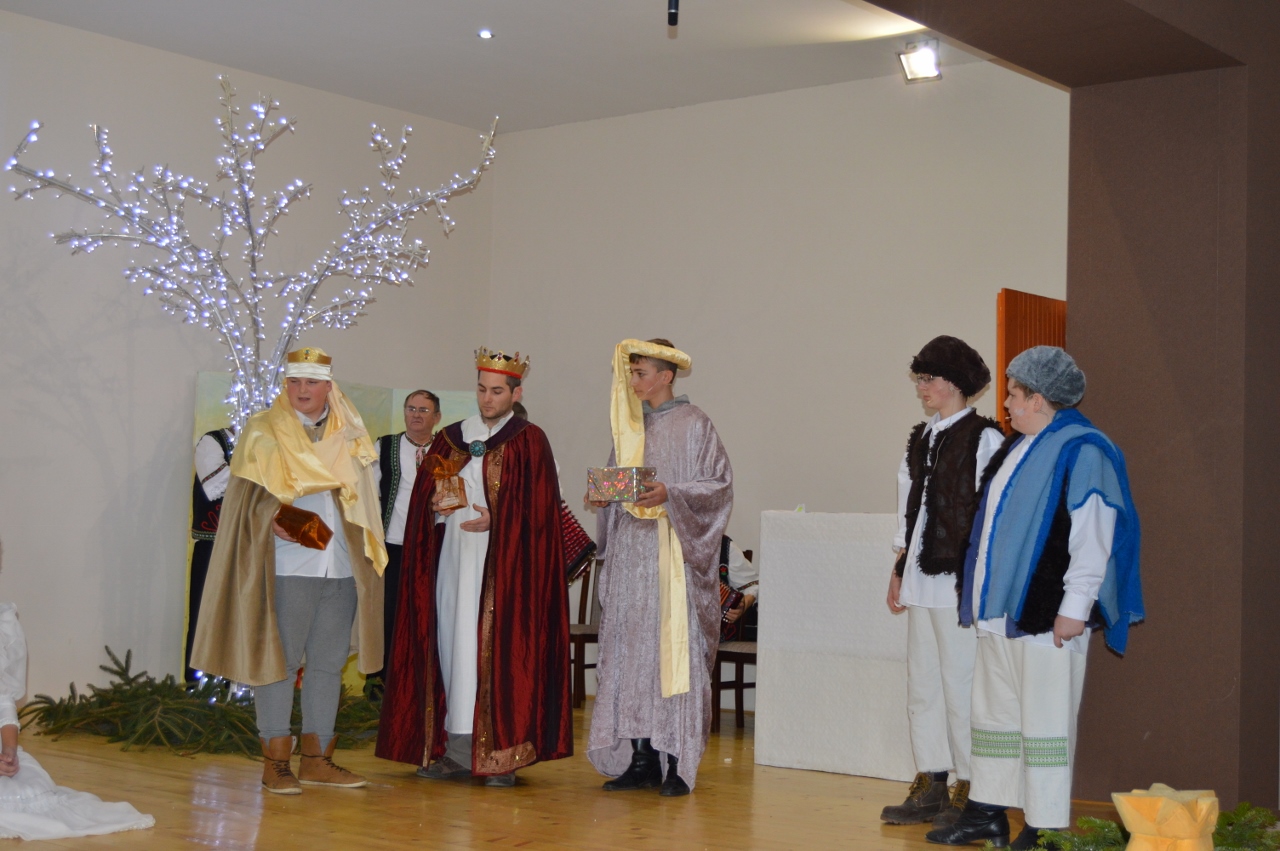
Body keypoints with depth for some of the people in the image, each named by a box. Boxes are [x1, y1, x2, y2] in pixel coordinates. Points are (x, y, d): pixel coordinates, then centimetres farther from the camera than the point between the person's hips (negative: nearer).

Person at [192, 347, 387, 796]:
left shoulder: (349, 435, 13)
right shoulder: (263, 432, 3)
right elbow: (246, 499, -1)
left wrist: (364, 551, 5)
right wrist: (275, 522, -20)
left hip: (341, 568, 4)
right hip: (287, 566, -4)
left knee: (328, 662, 7)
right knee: (279, 659, -3)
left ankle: (317, 758, 14)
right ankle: (275, 760, 4)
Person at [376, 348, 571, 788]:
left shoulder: (529, 442, 1)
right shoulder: (450, 438, 15)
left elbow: (539, 509, -5)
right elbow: (422, 495, 14)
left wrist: (495, 521, -15)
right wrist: (436, 504, -6)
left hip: (504, 565, -5)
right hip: (451, 559, 5)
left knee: (497, 649, -8)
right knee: (451, 645, 3)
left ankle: (501, 754, -4)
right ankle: (454, 749, 8)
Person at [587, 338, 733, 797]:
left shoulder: (694, 425, -2)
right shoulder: (631, 425, 16)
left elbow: (719, 484, -7)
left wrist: (670, 494, -20)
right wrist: (603, 497, -1)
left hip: (674, 553, -6)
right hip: (630, 553, 6)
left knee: (674, 650, -7)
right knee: (631, 650, 3)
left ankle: (679, 764, -2)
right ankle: (641, 758, 9)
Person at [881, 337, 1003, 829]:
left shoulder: (983, 438, -7)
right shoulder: (920, 439, 16)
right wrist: (899, 571, 17)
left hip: (961, 580, -8)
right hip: (922, 580, 8)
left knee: (961, 686, -3)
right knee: (922, 685, 10)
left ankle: (969, 793, 6)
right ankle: (930, 786, 18)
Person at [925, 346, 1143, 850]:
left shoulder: (1082, 451, -11)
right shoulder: (1019, 448, 16)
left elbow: (1092, 537, -16)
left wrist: (1074, 606, -19)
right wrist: (982, 598, 20)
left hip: (1046, 614, -9)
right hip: (1001, 610, 9)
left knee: (1045, 722, -3)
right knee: (995, 713, 14)